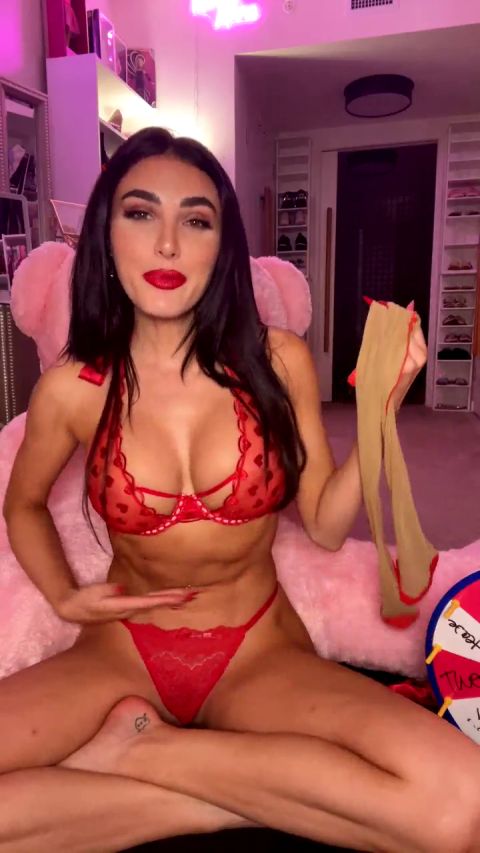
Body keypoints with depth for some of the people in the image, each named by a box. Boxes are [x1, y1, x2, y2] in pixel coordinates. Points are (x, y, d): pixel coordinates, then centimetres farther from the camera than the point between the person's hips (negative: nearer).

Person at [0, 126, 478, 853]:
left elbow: (326, 526, -2)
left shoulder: (278, 362, -9)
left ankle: (141, 747, -11)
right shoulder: (73, 388, -8)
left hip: (259, 651, 1)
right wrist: (64, 598, -5)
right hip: (122, 651, 0)